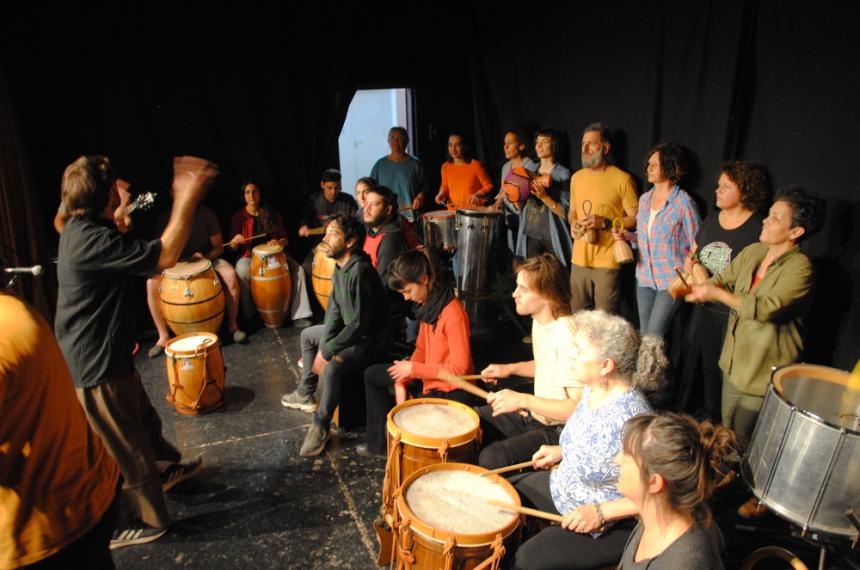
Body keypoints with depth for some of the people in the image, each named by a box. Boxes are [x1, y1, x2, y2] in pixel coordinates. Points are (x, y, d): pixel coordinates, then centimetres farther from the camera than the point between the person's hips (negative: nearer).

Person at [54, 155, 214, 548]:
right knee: (126, 445, 9)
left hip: (106, 354, 10)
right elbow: (165, 256, -30)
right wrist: (186, 198, -27)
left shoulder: (84, 229, 4)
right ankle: (127, 524, 29)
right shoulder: (91, 240, -29)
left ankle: (164, 471, 52)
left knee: (143, 419, 29)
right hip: (97, 365, -10)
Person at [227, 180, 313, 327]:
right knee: (242, 273, -36)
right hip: (249, 256, -2)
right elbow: (233, 248, 0)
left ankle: (299, 316, -22)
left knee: (298, 270, -21)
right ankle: (247, 317, -19)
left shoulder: (273, 215, 6)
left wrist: (278, 242, -17)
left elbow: (285, 239, 7)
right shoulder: (238, 217, 0)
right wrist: (235, 241, -24)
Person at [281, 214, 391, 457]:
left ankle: (320, 427, -10)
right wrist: (324, 344, -10)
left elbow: (359, 325, -30)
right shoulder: (340, 267, 0)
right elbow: (334, 310, 4)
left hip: (370, 339, -10)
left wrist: (327, 352, -21)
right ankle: (306, 394, 38)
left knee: (332, 369, -33)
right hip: (349, 330, 10)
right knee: (308, 335, 24)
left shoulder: (358, 272, -30)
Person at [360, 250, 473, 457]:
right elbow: (422, 349, 8)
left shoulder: (453, 313, -27)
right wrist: (402, 381, -5)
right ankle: (380, 442, 23)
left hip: (451, 391, -10)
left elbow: (459, 368, -26)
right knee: (372, 375, 16)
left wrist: (413, 369, -20)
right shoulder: (427, 304, 1)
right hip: (429, 376, 10)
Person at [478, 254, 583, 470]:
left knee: (492, 458, -26)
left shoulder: (567, 336, -28)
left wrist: (523, 400, -30)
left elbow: (580, 408, -30)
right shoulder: (539, 321, 1)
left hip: (559, 431, -9)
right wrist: (511, 368, 7)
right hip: (535, 415, 10)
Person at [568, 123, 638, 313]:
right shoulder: (577, 177, 11)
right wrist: (573, 223, 1)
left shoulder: (622, 179, -8)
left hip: (607, 262, -5)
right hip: (579, 259, 6)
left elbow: (635, 219, -6)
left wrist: (605, 223, -19)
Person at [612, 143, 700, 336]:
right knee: (644, 334, 13)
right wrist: (628, 235, 0)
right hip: (644, 277, 7)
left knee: (653, 336, -7)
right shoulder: (644, 199, 8)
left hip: (670, 279, -6)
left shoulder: (683, 202, -11)